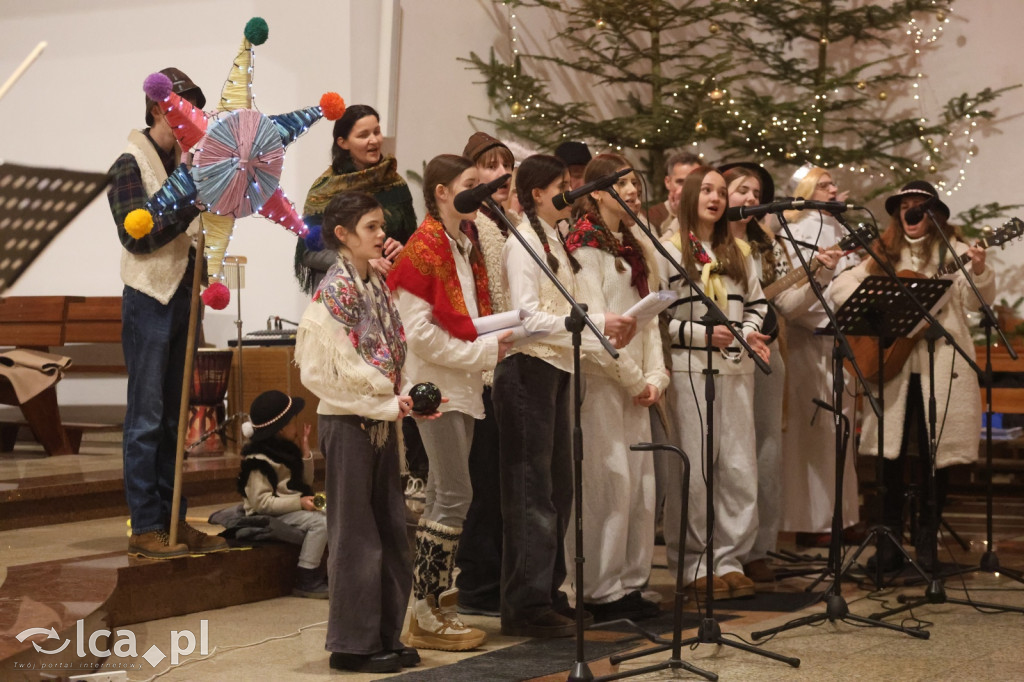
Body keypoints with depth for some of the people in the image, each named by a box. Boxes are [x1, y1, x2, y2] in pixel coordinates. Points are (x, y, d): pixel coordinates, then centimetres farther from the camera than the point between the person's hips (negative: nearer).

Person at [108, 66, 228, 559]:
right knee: (147, 418, -3)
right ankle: (145, 528, 1)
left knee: (175, 417, 11)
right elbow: (137, 235, -17)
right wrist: (189, 204, -24)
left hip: (184, 297, 7)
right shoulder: (130, 166, -8)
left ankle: (173, 520, 18)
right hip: (150, 301, -7)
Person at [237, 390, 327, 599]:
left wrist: (305, 449, 5)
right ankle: (306, 581, -20)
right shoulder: (258, 460, -17)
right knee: (319, 521, -26)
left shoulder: (286, 450, 12)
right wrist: (299, 503, -26)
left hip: (291, 509, 9)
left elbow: (305, 482, 16)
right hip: (271, 517, -9)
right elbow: (261, 502, -23)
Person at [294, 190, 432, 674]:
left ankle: (385, 634, 20)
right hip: (348, 421, -7)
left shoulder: (378, 284, 9)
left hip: (382, 420, 7)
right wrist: (386, 404, -16)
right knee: (355, 534, 0)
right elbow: (326, 370, -16)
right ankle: (352, 643, 9)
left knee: (390, 530, 10)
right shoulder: (334, 290, -12)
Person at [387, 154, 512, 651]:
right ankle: (426, 616, -3)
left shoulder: (466, 246, 14)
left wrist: (494, 338, 3)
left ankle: (434, 606, 17)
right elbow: (420, 332, -17)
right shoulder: (424, 248, -12)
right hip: (436, 386, -9)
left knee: (443, 495, 11)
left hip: (463, 385, 9)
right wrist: (484, 351, -14)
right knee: (455, 496, -10)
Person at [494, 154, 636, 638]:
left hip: (556, 370, 9)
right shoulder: (523, 242, -9)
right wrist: (595, 323, -19)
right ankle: (526, 605, -2)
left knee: (558, 488, 12)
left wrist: (606, 338, 4)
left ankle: (547, 591, 21)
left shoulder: (555, 242, 18)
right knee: (532, 489, -6)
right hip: (529, 369, -9)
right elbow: (529, 318, -19)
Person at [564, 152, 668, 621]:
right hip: (598, 377, -8)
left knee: (641, 481, 6)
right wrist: (632, 378, -10)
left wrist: (655, 376, 3)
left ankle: (630, 582, 15)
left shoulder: (637, 248, 19)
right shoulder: (585, 244, -6)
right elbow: (593, 320, -13)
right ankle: (601, 591, -1)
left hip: (633, 384, 8)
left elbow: (649, 318, 16)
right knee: (609, 481, -9)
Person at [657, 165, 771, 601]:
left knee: (740, 468, 2)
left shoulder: (739, 252, 17)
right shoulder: (669, 251, 1)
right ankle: (695, 565, 6)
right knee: (695, 469, -3)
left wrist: (750, 332, -1)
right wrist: (704, 334, -13)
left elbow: (757, 304, 20)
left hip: (736, 369, 5)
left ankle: (729, 560, 11)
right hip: (689, 369, -5)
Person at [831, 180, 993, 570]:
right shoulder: (884, 254, 12)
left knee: (935, 453, 1)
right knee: (891, 453, 3)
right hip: (892, 364, 2)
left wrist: (980, 273, -24)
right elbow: (841, 286, 9)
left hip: (941, 366, -2)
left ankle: (927, 540, 11)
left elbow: (976, 302, -4)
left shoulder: (954, 252, 5)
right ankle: (890, 539, 13)